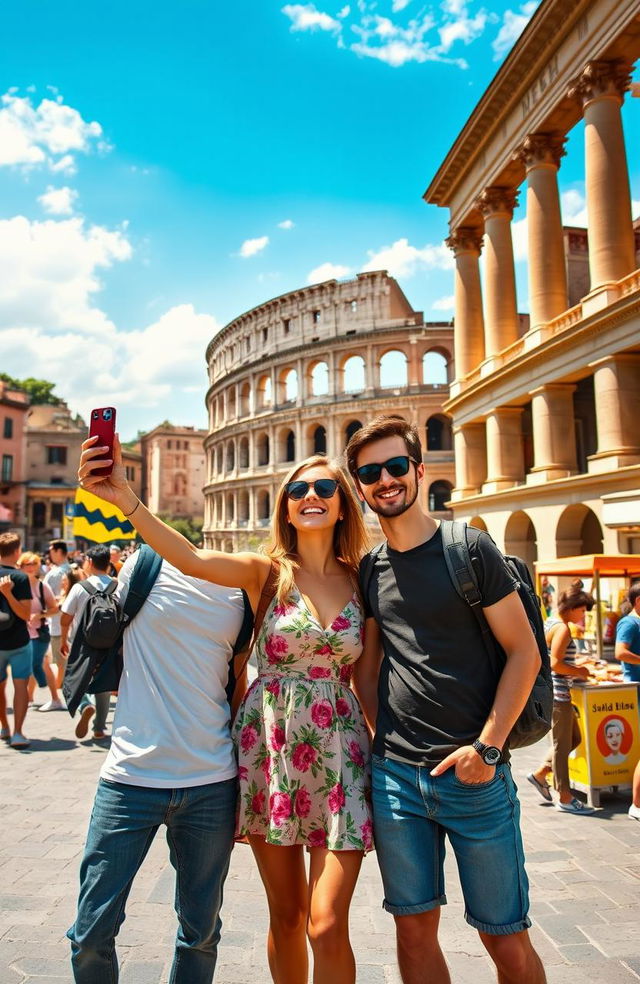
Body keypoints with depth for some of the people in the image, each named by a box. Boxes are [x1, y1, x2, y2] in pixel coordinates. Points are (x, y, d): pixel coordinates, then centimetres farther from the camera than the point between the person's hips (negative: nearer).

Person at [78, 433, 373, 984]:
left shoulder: (360, 581, 2)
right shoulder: (266, 571, -5)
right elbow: (193, 560, -24)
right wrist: (126, 500, -36)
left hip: (337, 752, 1)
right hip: (269, 746, 0)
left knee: (327, 925, 0)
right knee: (285, 916, 14)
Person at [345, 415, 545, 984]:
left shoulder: (470, 550, -7)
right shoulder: (369, 571, 6)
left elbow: (524, 653, -7)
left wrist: (486, 748, -12)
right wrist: (383, 740, 4)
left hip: (475, 774, -3)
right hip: (394, 776, 4)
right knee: (414, 928, 14)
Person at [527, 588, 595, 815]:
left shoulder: (552, 623, 13)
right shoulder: (562, 628, -16)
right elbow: (555, 664, -22)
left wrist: (575, 668, 14)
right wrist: (578, 672, -8)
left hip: (557, 692, 10)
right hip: (557, 693, -10)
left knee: (574, 739, 18)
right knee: (562, 745, 0)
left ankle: (540, 773, 23)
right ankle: (565, 798, 10)